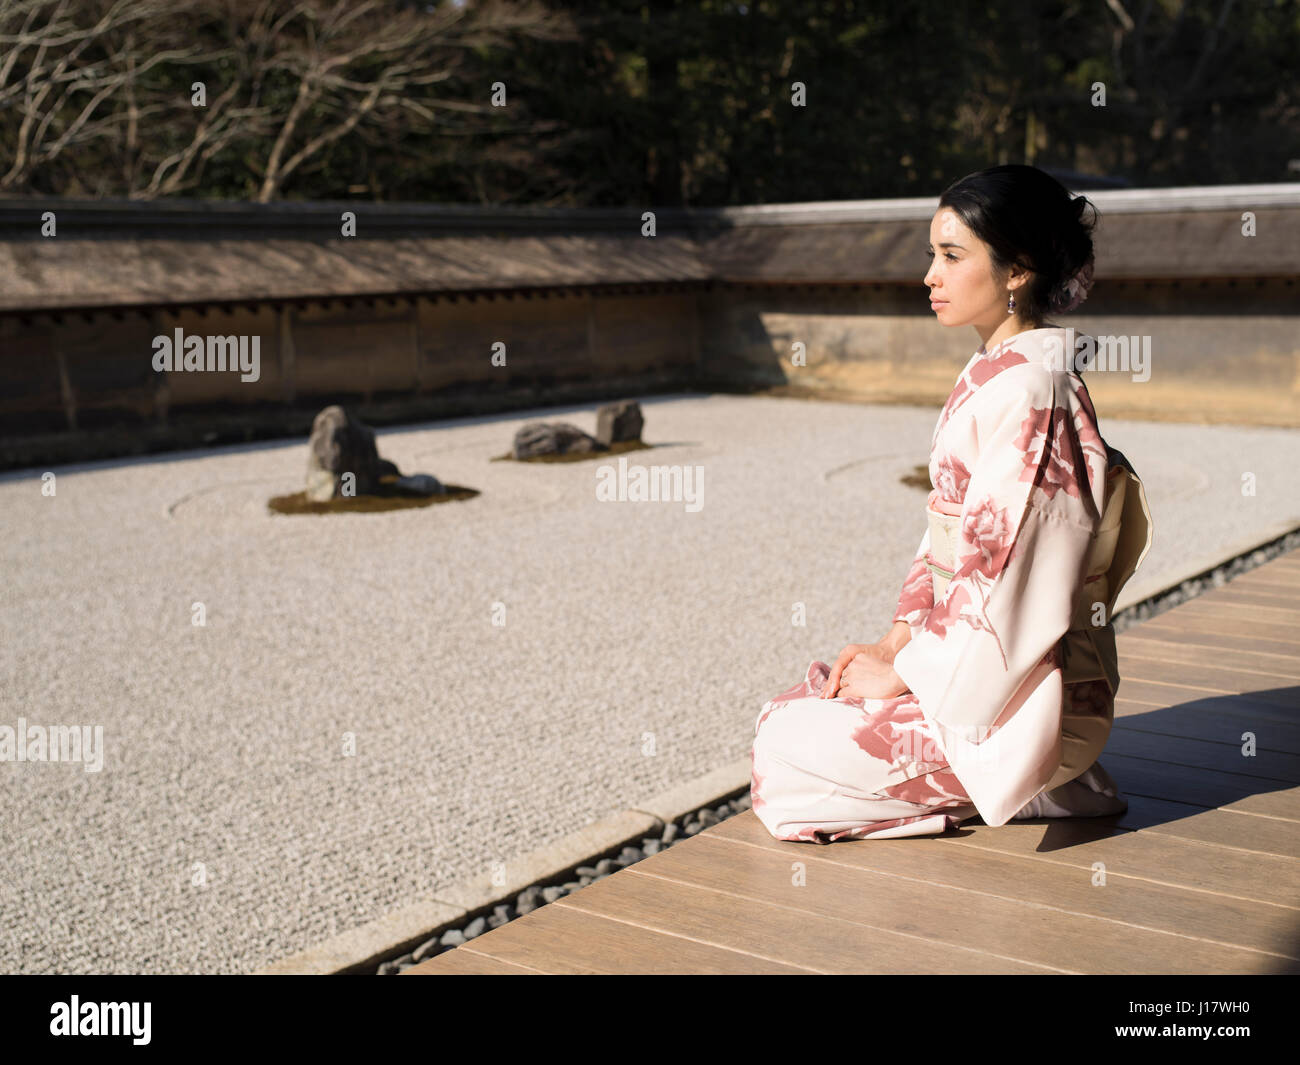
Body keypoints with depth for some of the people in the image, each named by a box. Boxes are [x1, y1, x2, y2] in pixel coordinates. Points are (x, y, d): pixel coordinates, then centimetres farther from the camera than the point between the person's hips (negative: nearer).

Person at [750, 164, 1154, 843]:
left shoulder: (1028, 391, -21)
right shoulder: (995, 373, 10)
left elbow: (1002, 568, -23)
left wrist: (903, 673, -14)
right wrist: (896, 641, 5)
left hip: (1014, 695, -9)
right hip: (964, 661, 10)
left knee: (784, 752, -7)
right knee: (785, 712, 10)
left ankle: (1026, 788, -1)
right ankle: (1030, 778, 11)